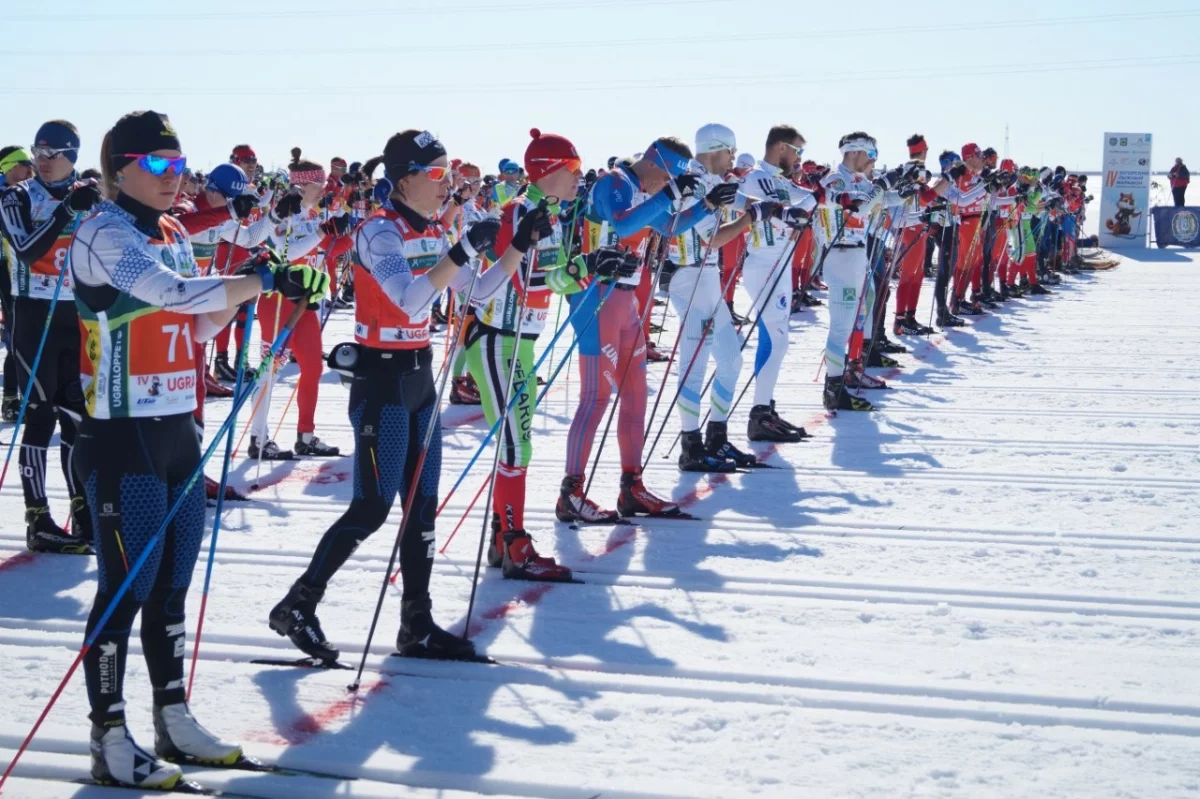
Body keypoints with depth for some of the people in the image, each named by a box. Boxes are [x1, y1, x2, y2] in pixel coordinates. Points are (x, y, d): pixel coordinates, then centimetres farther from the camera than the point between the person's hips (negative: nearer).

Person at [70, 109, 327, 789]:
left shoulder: (174, 235, 13)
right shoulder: (105, 234, -12)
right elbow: (173, 295, -27)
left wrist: (248, 291, 0)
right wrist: (264, 279, -23)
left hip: (177, 431, 8)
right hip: (122, 436, -8)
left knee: (173, 582, 13)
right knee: (127, 587, -4)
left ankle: (175, 721, 22)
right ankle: (111, 742, 4)